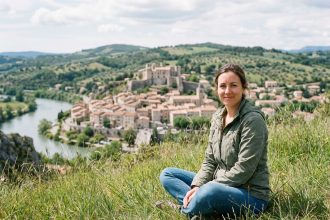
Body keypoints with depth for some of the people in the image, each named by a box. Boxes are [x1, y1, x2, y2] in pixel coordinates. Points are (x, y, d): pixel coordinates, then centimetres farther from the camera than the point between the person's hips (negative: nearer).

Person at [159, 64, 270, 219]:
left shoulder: (253, 119, -16)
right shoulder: (217, 117, 5)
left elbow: (243, 170, -21)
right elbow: (210, 161, 7)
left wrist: (203, 189, -20)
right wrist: (196, 186, -10)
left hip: (250, 195, -8)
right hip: (221, 186, 8)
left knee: (210, 191, -38)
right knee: (167, 174, 5)